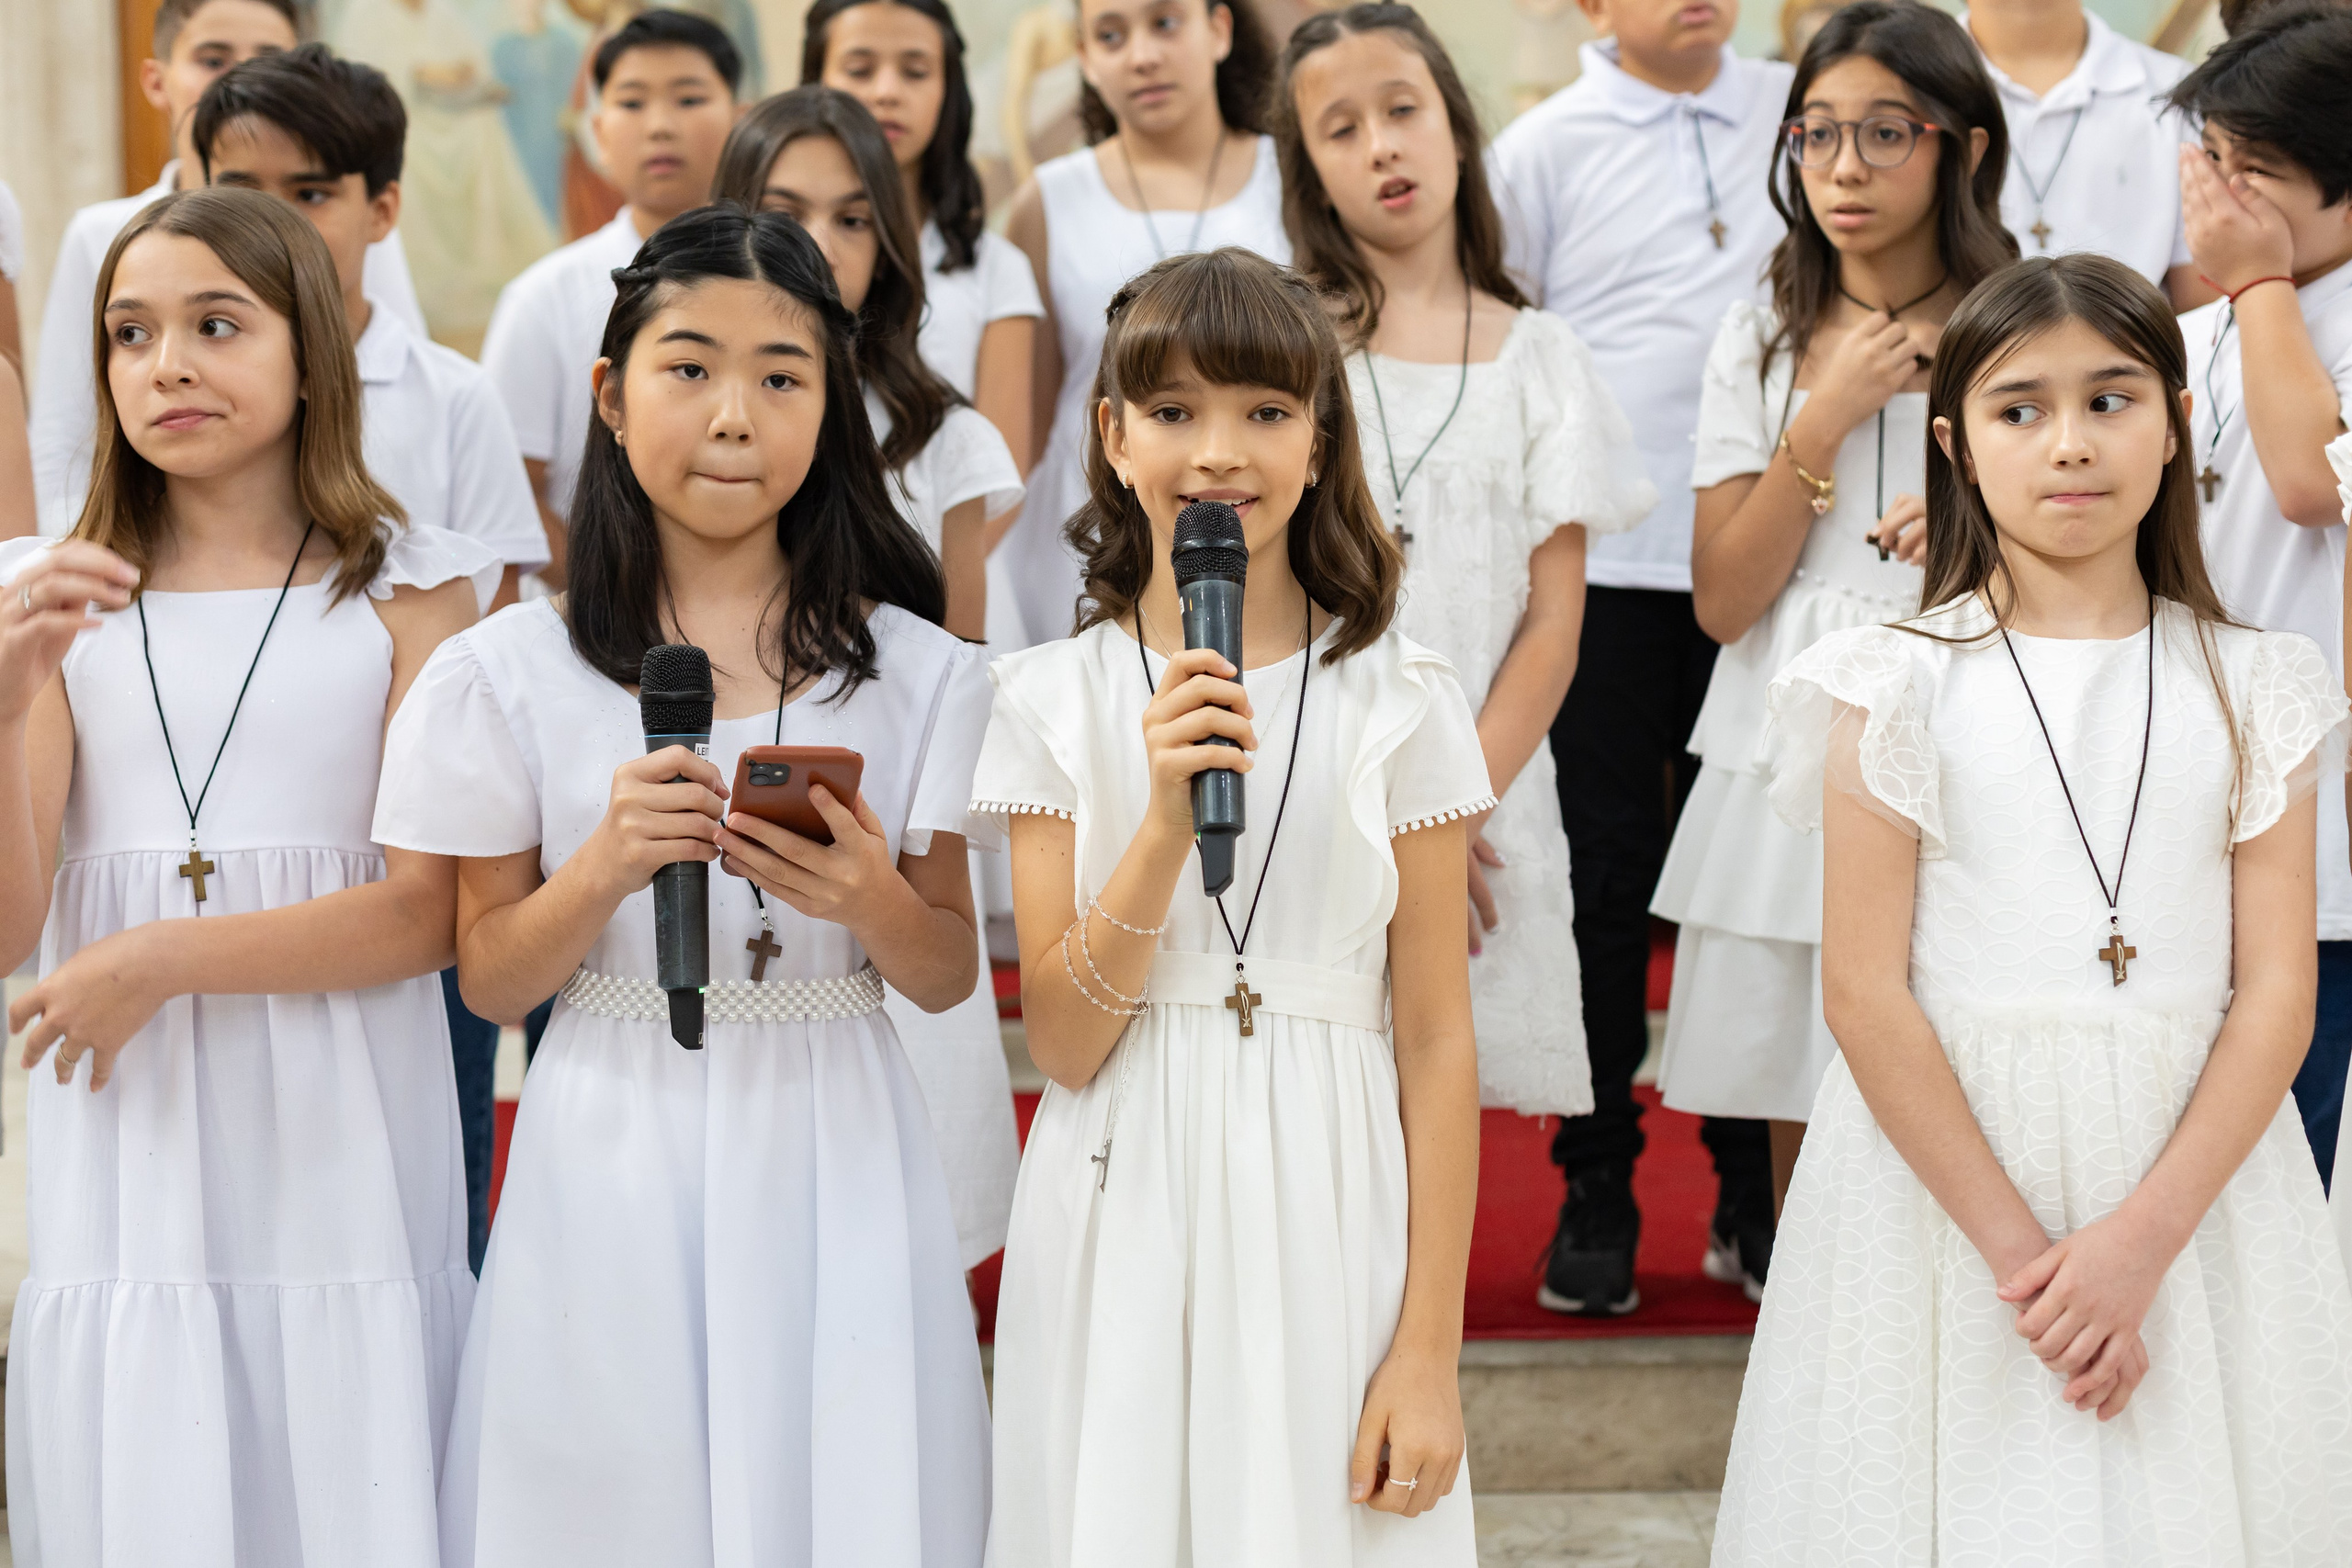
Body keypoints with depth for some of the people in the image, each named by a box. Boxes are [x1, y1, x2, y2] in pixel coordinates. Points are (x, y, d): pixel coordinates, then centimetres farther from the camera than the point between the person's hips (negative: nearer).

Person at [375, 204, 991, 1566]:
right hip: (614, 1177, 0)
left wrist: (868, 896, -16)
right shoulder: (516, 673, 1)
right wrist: (607, 866, -17)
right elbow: (491, 978, 1)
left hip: (834, 1172, 1)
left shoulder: (914, 671, 3)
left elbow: (950, 976, 5)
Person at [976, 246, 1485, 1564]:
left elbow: (1437, 1041, -3)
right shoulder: (1056, 698, 1)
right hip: (1124, 1219, 1)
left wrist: (1429, 1351, -8)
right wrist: (1168, 820, -19)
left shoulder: (1398, 701, -1)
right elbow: (1064, 1042, -4)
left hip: (1328, 1210, -1)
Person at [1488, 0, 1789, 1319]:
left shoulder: (1797, 113, 8)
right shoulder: (1546, 148, 2)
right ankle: (1597, 1196, 13)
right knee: (1606, 873, 3)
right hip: (1604, 565, -2)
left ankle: (1756, 1190, 17)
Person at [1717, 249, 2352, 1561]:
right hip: (1942, 1168, -2)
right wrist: (2018, 1246, -14)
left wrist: (2143, 1237, -15)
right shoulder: (1902, 686, -3)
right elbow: (1866, 991, -8)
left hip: (2196, 1170, 2)